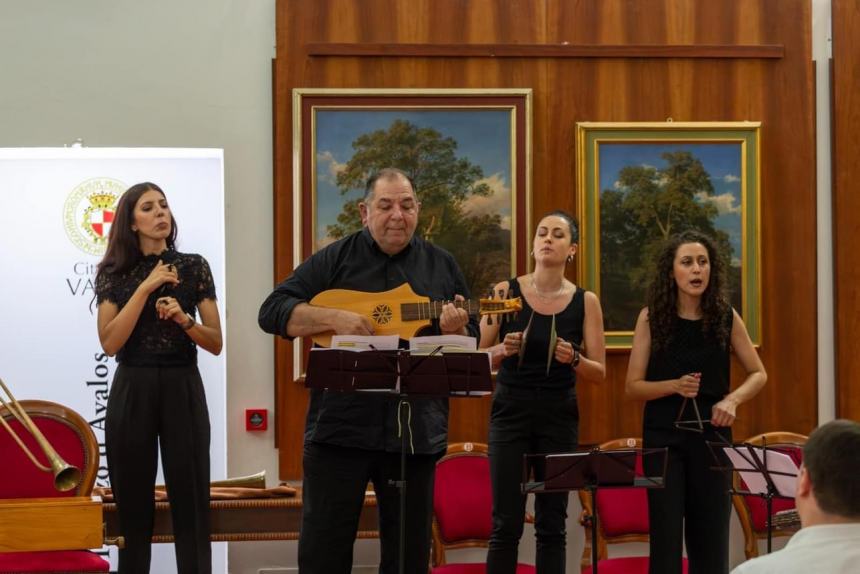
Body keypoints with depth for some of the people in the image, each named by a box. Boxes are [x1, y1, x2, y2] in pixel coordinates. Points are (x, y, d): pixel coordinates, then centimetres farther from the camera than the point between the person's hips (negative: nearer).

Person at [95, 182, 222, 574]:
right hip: (131, 391, 0)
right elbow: (109, 343, -10)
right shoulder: (114, 273, 3)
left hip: (183, 390, 0)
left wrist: (184, 320, -16)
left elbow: (216, 344, 3)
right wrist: (146, 287, -12)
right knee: (133, 507, 3)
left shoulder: (194, 267, 4)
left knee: (190, 503, -3)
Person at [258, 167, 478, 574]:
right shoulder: (336, 259, 2)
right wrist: (334, 318, -17)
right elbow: (272, 312, -4)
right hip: (339, 428, -2)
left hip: (416, 430, 2)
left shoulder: (441, 266, 10)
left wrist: (454, 330, -10)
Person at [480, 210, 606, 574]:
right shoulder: (505, 292, 0)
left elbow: (599, 372, 3)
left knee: (552, 524, 4)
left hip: (559, 418, 1)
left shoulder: (585, 302, 2)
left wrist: (573, 359, -17)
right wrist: (503, 350, -17)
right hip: (510, 413, -1)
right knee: (506, 523, -5)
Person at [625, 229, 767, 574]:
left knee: (710, 534, 5)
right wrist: (674, 385, -19)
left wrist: (733, 399, -10)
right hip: (663, 436, -1)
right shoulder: (652, 318, -3)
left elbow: (758, 374, 9)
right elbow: (633, 386, -1)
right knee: (666, 535, -3)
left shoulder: (726, 318, 0)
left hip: (711, 434, 1)